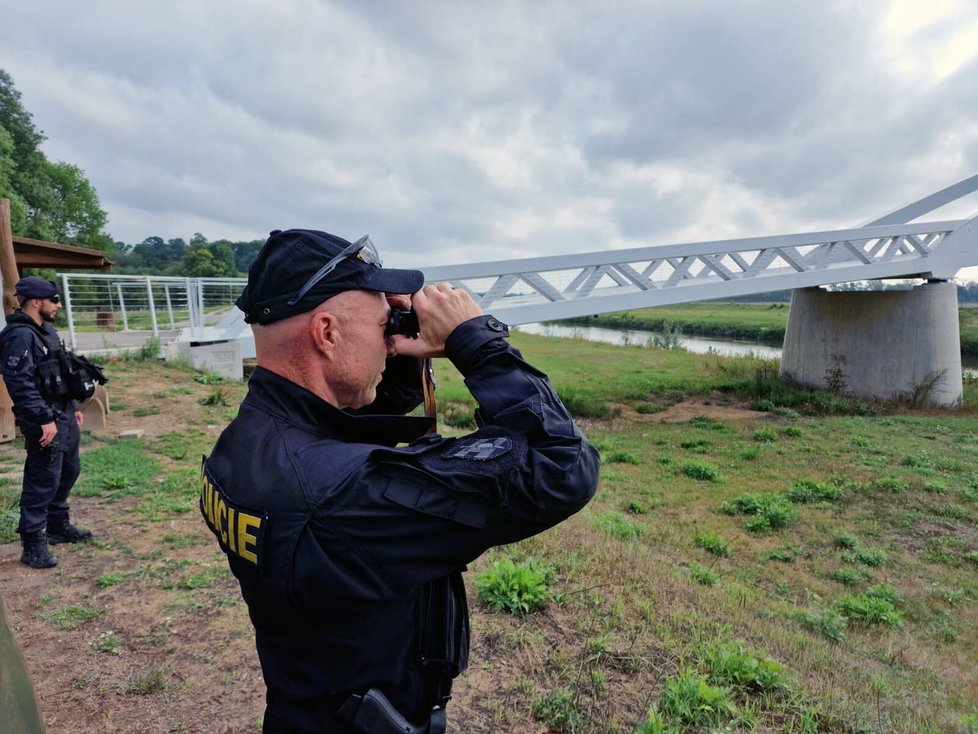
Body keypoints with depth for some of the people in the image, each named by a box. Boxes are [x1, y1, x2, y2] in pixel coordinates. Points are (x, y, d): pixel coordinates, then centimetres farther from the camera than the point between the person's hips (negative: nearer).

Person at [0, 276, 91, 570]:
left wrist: (72, 407, 21)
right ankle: (33, 545, 6)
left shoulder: (45, 330, 13)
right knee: (43, 481, -4)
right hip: (44, 422, -10)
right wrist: (44, 419, -24)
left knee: (68, 471, 19)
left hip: (63, 415, 10)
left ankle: (58, 526, 34)